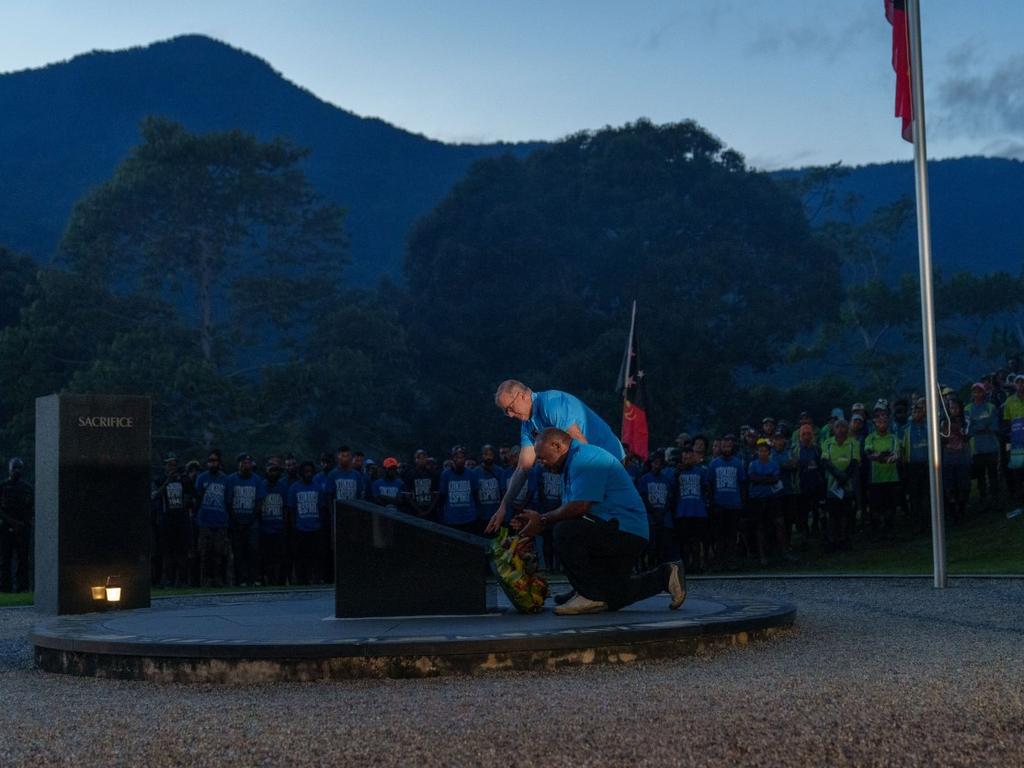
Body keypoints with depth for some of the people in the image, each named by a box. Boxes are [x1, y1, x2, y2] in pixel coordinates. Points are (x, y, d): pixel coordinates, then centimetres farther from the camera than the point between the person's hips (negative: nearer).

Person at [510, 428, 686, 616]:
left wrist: (543, 522, -13)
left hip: (626, 532, -11)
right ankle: (665, 577, 22)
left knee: (564, 533, -28)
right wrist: (538, 518, 2)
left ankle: (591, 595, -19)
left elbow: (579, 506, -24)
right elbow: (569, 510, 15)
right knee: (612, 599, 15)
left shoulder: (585, 458, -15)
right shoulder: (574, 462, 20)